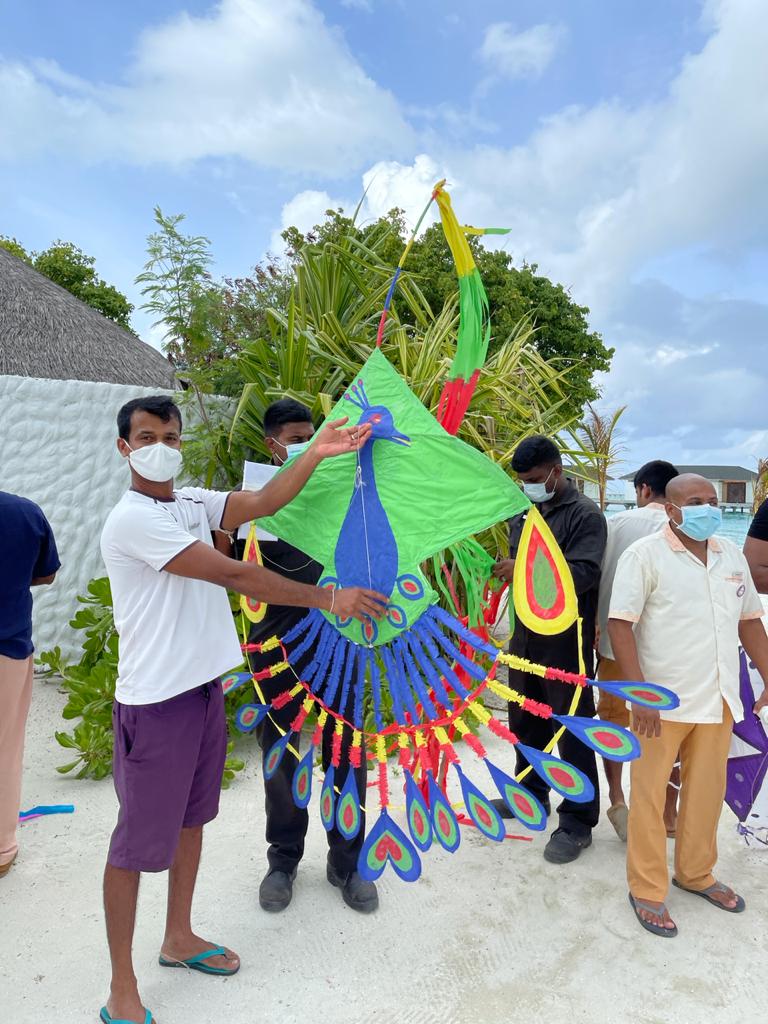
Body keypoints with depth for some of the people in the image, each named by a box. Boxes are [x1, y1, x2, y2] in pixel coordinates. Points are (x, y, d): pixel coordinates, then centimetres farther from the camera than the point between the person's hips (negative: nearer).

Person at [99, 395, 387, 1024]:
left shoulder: (194, 503, 8)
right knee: (138, 841, 6)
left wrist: (317, 453, -14)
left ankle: (179, 938, 41)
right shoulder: (132, 519, -18)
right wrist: (329, 598, -21)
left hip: (205, 688, 8)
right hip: (156, 703, -8)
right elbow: (233, 575, -23)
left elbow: (261, 504, -7)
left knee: (192, 818, 21)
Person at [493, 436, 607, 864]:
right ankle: (532, 793, 39)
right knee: (526, 721, 19)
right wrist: (502, 570, 3)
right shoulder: (524, 512, 12)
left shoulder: (585, 514, -11)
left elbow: (583, 573, -22)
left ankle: (578, 822, 17)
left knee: (572, 731, 2)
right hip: (526, 635, 8)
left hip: (566, 640, -7)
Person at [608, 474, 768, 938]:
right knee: (650, 795, 6)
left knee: (707, 791, 18)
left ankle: (696, 873, 38)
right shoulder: (645, 555, -10)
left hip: (719, 700, 6)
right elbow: (620, 624, -14)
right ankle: (647, 889, 23)